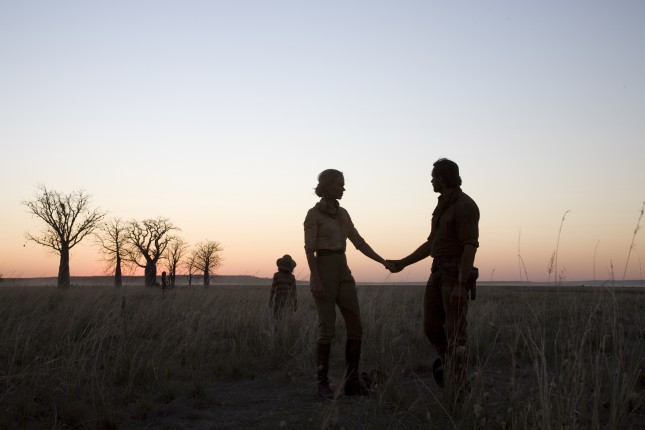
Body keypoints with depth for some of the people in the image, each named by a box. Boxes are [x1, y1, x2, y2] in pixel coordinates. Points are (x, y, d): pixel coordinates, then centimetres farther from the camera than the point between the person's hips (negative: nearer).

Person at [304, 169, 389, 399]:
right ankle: (323, 383, 5)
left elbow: (359, 242, 15)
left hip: (344, 272, 7)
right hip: (324, 271, -7)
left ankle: (352, 380, 9)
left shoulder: (342, 213, 14)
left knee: (355, 327, 1)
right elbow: (309, 249, -11)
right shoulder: (313, 213, -6)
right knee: (327, 329, -6)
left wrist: (384, 262, 6)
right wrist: (316, 281, -19)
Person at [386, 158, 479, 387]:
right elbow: (431, 244, 19)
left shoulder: (465, 206, -15)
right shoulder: (443, 206, 15)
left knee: (454, 331, -5)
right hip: (439, 273, 8)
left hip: (457, 276, -8)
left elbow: (470, 247, -21)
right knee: (431, 326, 9)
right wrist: (402, 263, 17)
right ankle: (447, 359, 36)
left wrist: (460, 285, -25)